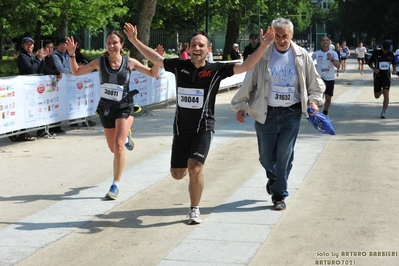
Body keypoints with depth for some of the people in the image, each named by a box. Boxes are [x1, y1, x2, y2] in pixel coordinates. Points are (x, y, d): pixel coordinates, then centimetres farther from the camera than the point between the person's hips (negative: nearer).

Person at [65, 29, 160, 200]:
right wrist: (72, 55, -11)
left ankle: (115, 186, -9)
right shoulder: (100, 62, -3)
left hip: (124, 107, -3)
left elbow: (153, 74, 2)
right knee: (113, 149, 15)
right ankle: (125, 136, 53)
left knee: (118, 145, -18)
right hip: (106, 107, 3)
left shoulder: (129, 62, -5)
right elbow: (76, 72, 4)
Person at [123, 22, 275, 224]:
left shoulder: (216, 70, -7)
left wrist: (263, 46, -24)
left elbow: (245, 66, -14)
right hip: (181, 127, 3)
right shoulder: (179, 66, 0)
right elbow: (155, 59, 14)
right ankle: (187, 161, 48)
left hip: (203, 128, -3)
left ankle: (195, 209, 4)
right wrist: (134, 40, 12)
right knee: (178, 174, 9)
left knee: (195, 169, -18)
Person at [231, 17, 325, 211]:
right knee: (266, 156, 8)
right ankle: (273, 177, 41)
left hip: (291, 113, 0)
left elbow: (314, 82, 12)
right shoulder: (263, 56, -4)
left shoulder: (302, 56, 1)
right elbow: (249, 82, 1)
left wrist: (313, 100, -2)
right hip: (266, 113, 0)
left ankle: (279, 194, 14)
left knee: (284, 155, 1)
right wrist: (240, 105, -1)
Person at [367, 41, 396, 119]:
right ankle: (382, 91, 47)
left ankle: (383, 113, -8)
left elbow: (394, 63, 16)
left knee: (386, 95, -16)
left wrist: (394, 70, -4)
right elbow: (369, 62, 1)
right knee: (377, 96, 9)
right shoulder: (376, 53, -8)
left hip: (386, 76, 0)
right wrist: (374, 69, -18)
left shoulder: (391, 54, 0)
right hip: (378, 76, 0)